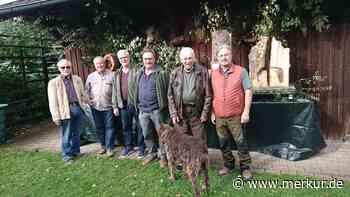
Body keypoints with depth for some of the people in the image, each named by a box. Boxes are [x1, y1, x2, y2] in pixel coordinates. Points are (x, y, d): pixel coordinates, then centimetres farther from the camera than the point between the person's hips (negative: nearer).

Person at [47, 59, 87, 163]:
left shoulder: (77, 79, 11)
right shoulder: (53, 82, 0)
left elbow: (83, 94, 18)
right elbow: (53, 102, -3)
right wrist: (56, 117, -7)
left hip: (77, 108, 4)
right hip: (65, 110, -4)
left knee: (76, 133, 14)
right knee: (66, 135, 4)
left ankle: (76, 152, 29)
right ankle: (67, 155, 19)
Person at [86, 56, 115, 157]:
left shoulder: (111, 74, -2)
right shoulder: (91, 76, 8)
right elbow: (86, 90, 16)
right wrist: (88, 99, 2)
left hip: (108, 106, -3)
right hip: (95, 107, 4)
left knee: (109, 127, 0)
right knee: (99, 128, 13)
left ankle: (109, 148, 10)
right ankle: (103, 146, 28)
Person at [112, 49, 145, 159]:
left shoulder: (136, 71, -4)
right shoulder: (117, 74, 12)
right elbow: (114, 90, 13)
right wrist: (115, 106, 8)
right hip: (123, 104, 5)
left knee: (140, 127, 4)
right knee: (126, 127, 15)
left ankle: (141, 148, 16)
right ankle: (128, 147, 30)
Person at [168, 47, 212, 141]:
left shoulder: (202, 71, 0)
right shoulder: (175, 73, 5)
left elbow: (208, 94, 0)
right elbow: (170, 95, 5)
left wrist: (205, 113, -4)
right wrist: (173, 114, -1)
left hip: (197, 111, -1)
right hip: (180, 112, 2)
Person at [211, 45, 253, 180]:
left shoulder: (241, 71, -3)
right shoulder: (213, 74, 8)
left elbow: (248, 92, -5)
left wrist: (246, 111, -11)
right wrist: (213, 113, 10)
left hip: (236, 116, -4)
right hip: (219, 116, 4)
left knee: (241, 142, 4)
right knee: (223, 143, 14)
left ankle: (245, 167, 21)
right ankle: (228, 164, 32)